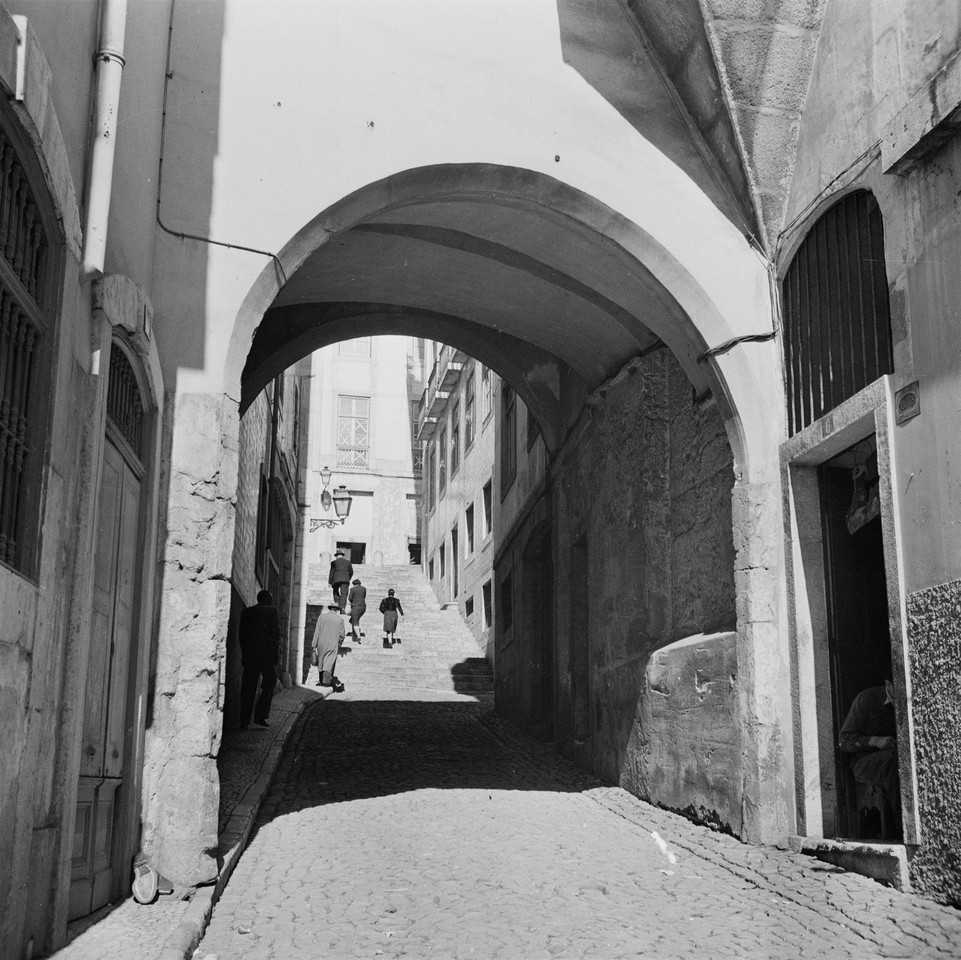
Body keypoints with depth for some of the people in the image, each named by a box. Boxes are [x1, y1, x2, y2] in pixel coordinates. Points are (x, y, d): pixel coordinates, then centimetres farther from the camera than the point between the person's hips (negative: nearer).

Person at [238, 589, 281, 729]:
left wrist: (245, 653, 15)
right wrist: (276, 652, -2)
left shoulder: (246, 612, 10)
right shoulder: (272, 611, -3)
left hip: (249, 654, 4)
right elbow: (276, 633, -7)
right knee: (268, 684, 7)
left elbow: (241, 635, 10)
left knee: (248, 687, 6)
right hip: (266, 653, -4)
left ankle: (244, 721, 4)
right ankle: (260, 717, -2)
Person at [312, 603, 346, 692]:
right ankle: (326, 681, -22)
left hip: (321, 644, 2)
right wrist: (339, 644, 18)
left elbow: (317, 632, 0)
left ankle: (321, 681, 23)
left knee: (321, 662, 15)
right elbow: (342, 634, 3)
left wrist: (314, 645, 2)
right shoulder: (340, 619, 3)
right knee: (329, 664, -6)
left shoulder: (321, 617, 4)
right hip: (333, 645, -2)